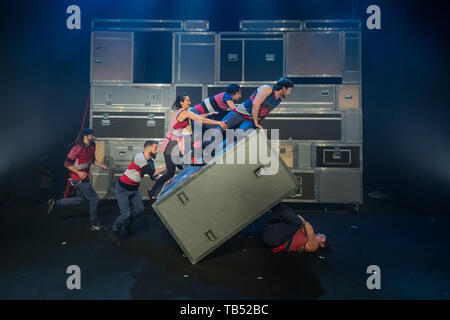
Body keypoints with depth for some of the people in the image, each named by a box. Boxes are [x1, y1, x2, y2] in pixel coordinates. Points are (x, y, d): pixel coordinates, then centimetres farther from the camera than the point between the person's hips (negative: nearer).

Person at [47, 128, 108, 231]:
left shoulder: (92, 146, 3)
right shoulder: (78, 148, -22)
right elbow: (67, 164, -18)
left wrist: (102, 166, 4)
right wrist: (79, 173, -25)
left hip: (84, 177, 9)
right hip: (79, 179, -9)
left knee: (80, 199, 22)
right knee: (94, 199, -2)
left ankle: (55, 203, 31)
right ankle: (95, 224, 12)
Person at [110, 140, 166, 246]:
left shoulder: (150, 161, 1)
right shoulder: (139, 157, -25)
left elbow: (153, 176, 5)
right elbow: (153, 172, -26)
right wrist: (167, 168, -20)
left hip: (134, 189, 8)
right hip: (122, 189, -8)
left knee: (140, 209, 4)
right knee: (126, 213, -9)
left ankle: (126, 223, 32)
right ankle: (114, 232, 17)